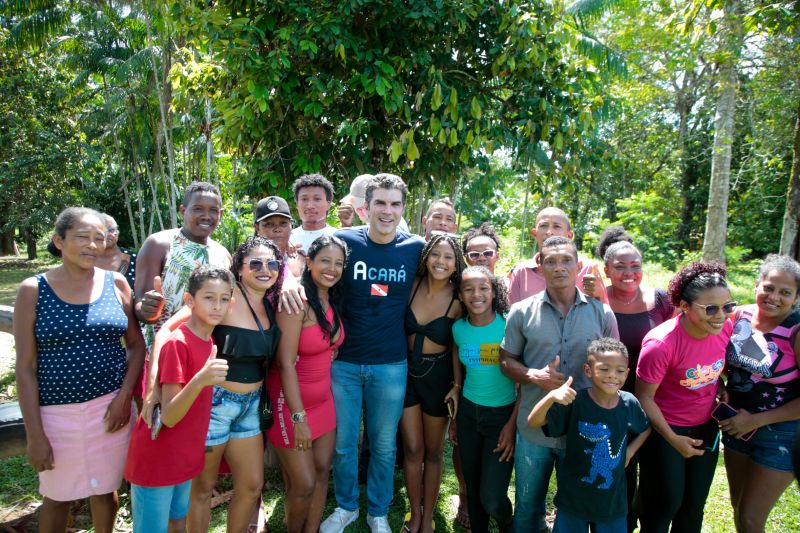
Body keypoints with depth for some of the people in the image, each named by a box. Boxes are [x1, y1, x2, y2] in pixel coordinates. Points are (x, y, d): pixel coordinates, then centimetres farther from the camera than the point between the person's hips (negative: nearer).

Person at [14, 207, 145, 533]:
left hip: (111, 406, 1)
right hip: (57, 412, -1)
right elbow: (25, 368, -6)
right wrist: (34, 434, -8)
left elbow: (137, 344, 4)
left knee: (105, 489, 16)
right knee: (57, 496, 16)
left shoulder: (116, 283, -1)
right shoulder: (33, 290, -7)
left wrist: (124, 397, -8)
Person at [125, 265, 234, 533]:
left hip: (184, 458, 8)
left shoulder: (209, 341, 3)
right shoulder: (177, 343, -21)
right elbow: (168, 417, -25)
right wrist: (199, 381, -39)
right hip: (156, 461, -7)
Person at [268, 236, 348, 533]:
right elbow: (286, 363, -22)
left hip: (323, 398, 7)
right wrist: (298, 417, -21)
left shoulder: (333, 302, 1)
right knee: (304, 485, 2)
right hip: (291, 400, -7)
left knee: (322, 471, 13)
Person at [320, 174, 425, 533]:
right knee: (343, 443, 13)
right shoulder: (344, 241, -8)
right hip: (344, 361, 0)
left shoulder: (415, 248, -3)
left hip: (391, 365, 1)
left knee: (384, 446, 15)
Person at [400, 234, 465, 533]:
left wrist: (457, 386, -7)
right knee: (412, 449, 9)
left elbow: (457, 347, -4)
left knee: (433, 452, 14)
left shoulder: (458, 299, -13)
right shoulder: (412, 286, -9)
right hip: (407, 371, 2)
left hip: (438, 374, -1)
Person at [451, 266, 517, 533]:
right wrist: (455, 416, 13)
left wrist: (513, 424, -13)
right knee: (472, 487, 15)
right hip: (468, 412, 4)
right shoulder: (458, 328, -3)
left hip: (503, 414, -3)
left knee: (492, 499, -3)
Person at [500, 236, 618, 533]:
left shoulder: (602, 314, -3)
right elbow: (507, 359, 2)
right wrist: (534, 376, -17)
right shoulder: (522, 312, -4)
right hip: (533, 429, 0)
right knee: (528, 507, 19)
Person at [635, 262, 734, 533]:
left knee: (694, 505, 19)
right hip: (665, 429, -6)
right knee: (665, 503, 8)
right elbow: (644, 398, -19)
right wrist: (673, 440, -17)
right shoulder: (661, 344, -31)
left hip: (706, 426, 6)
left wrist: (721, 388, -7)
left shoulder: (725, 328, -12)